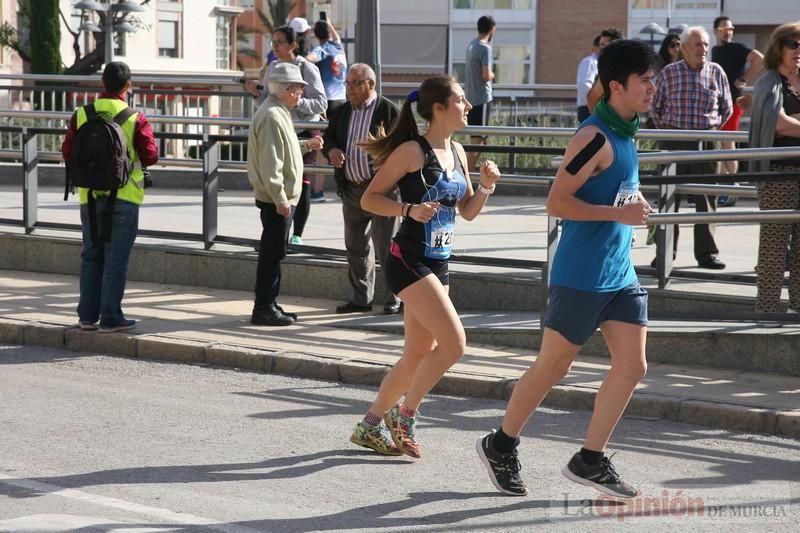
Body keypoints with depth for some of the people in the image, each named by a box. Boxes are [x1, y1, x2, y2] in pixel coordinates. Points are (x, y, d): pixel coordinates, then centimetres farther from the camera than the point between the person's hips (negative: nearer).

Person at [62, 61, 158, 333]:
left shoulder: (81, 115, -2)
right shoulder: (135, 119, -10)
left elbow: (67, 152, -1)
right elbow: (150, 156, -10)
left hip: (90, 195, 3)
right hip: (124, 196, -3)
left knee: (91, 255, 13)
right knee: (116, 258, 1)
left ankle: (88, 315, 16)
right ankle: (111, 317, 2)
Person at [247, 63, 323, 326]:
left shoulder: (278, 113, 14)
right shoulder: (272, 116, -18)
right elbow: (270, 162, -23)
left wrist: (306, 145, 19)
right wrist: (281, 199, -23)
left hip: (281, 198, 10)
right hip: (276, 199, -10)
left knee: (274, 252, 14)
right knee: (272, 253, -5)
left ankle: (269, 304, 21)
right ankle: (263, 309, -1)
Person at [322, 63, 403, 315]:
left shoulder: (388, 110, -6)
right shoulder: (340, 113, 13)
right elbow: (328, 138, 18)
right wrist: (331, 151, -4)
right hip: (351, 188, 7)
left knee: (385, 246, -4)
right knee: (356, 246, 12)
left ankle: (394, 299, 3)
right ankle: (361, 298, 22)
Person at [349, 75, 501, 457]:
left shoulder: (457, 152, 11)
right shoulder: (412, 151, -13)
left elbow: (467, 211, 18)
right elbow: (370, 198, -10)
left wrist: (486, 186, 0)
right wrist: (409, 209, -24)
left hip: (438, 263, 9)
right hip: (409, 261, -9)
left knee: (420, 354, 11)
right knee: (454, 343, -16)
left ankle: (371, 425, 23)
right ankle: (404, 414, 1)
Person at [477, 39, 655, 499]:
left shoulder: (625, 133, 12)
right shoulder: (595, 137, -17)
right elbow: (557, 203, -20)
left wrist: (635, 203, 10)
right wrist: (618, 213, -21)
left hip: (620, 273, 9)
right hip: (581, 275, -9)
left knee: (633, 366, 2)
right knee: (553, 367, 2)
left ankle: (591, 460, 12)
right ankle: (502, 445, 20)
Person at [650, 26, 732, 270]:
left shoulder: (716, 72, 2)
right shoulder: (668, 73, 0)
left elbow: (727, 108, 12)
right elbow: (655, 107, 11)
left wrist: (712, 130, 10)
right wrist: (667, 131, 9)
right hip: (673, 142, 0)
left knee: (706, 198, 2)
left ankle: (706, 253, 9)